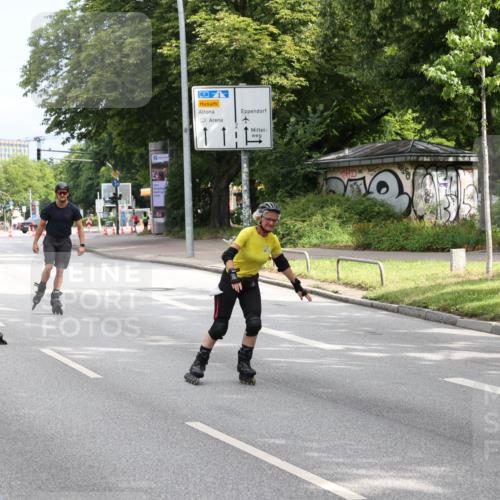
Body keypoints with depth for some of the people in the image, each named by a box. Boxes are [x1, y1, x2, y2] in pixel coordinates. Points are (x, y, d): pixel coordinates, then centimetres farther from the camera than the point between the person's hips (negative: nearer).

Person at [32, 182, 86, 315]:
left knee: (60, 270, -2)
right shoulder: (49, 209, -7)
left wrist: (82, 245, -8)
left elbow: (80, 227, -1)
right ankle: (41, 290, 4)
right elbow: (41, 225, 3)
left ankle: (55, 298, 3)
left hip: (64, 242, 1)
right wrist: (35, 242, 1)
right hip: (50, 240, -1)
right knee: (48, 266, -18)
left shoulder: (73, 209, -6)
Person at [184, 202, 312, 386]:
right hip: (231, 281, -5)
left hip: (251, 284, 5)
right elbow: (228, 255, -32)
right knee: (219, 327, -5)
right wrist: (233, 276, -48)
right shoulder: (248, 233, -21)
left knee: (254, 324, -14)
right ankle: (198, 365, 7)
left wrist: (298, 286, 12)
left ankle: (244, 364, 1)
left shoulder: (273, 240, -2)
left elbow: (283, 265, 10)